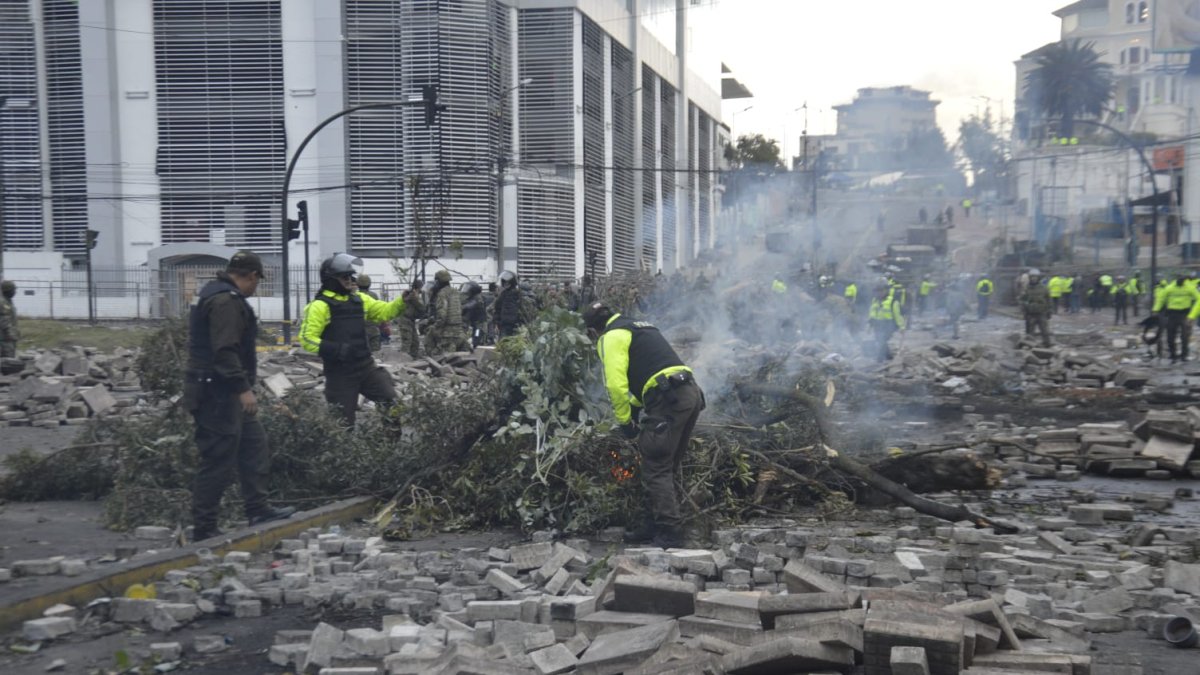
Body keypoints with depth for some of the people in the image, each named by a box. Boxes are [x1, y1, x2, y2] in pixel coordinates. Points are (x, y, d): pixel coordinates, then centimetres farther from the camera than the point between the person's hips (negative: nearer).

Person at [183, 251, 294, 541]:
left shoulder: (214, 293, 17)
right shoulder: (226, 302, -17)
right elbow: (225, 351, -26)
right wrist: (243, 389, -27)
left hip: (223, 392, 11)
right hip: (218, 394, -11)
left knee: (254, 446, 17)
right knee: (217, 460, -6)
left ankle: (258, 509, 25)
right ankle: (203, 530, -1)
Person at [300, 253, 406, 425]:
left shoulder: (359, 299, 10)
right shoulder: (320, 306, -11)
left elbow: (385, 311, 11)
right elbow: (307, 339, -15)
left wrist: (403, 300, -8)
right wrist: (336, 349, -26)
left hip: (366, 366, 6)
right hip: (340, 373, -6)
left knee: (393, 401, 5)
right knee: (343, 420, 2)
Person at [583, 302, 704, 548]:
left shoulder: (611, 337, -1)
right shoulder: (641, 328, 28)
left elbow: (616, 384, -11)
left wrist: (625, 420, 0)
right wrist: (635, 405, 34)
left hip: (669, 401, -9)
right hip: (691, 393, 9)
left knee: (656, 470, -3)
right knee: (669, 467, 18)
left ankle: (670, 534, -4)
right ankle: (658, 524, 26)